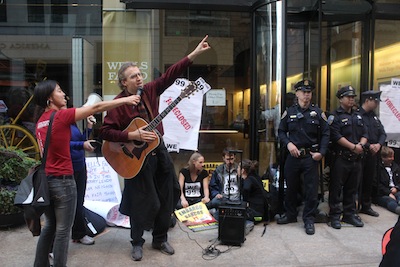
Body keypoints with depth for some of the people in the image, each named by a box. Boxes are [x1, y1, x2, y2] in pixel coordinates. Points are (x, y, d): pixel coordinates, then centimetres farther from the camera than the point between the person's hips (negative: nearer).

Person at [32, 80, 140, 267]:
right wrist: (126, 100, -9)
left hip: (45, 179, 8)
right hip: (62, 180, -8)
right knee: (63, 230, 5)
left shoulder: (41, 120, 9)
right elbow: (96, 108, -14)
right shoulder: (61, 115, -14)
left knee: (49, 226, 21)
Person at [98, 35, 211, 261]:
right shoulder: (120, 103, -11)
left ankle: (160, 239, 28)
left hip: (158, 149, 6)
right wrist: (133, 136, -22)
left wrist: (195, 54, -7)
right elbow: (105, 132, -14)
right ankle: (137, 243, 25)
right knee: (141, 200, 3)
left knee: (168, 196, 10)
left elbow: (171, 75, -2)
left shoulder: (150, 91, 3)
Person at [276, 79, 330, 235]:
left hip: (311, 157, -1)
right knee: (291, 187, 13)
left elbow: (325, 134, 2)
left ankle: (309, 219, 14)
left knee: (311, 189, 1)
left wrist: (321, 152, -9)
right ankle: (290, 215, 30)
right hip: (293, 156, 2)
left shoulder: (318, 112, 3)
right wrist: (288, 144, -10)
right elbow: (281, 132, 7)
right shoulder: (289, 112, 6)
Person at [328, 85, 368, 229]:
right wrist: (353, 147, -16)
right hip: (341, 158, -6)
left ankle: (349, 214, 24)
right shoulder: (335, 116, -5)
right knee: (336, 188, 0)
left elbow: (365, 134, 12)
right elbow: (336, 136, -15)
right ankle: (335, 216, 9)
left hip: (356, 158, 7)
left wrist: (361, 144, -9)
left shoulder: (358, 116, 17)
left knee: (352, 188, 13)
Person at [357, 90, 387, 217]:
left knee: (369, 181, 15)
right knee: (358, 182, -1)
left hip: (373, 154, 8)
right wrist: (369, 146, -19)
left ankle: (366, 206, 28)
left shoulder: (374, 117, 15)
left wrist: (379, 144, -6)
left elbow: (382, 133, 13)